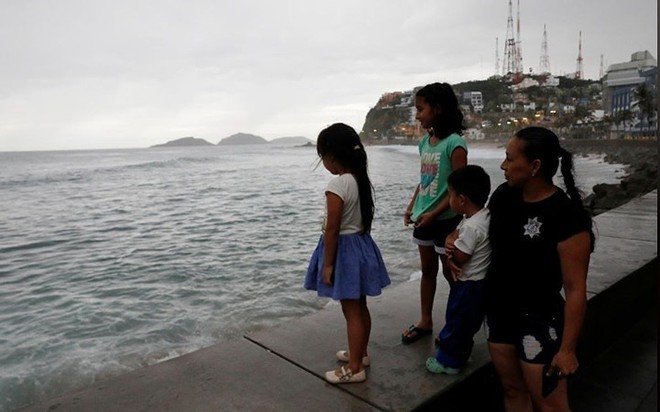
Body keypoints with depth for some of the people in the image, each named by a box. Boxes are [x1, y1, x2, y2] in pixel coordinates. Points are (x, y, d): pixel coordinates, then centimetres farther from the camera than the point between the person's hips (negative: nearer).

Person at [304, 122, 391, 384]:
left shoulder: (337, 185, -22)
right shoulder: (362, 179, 3)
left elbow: (332, 230, -21)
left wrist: (327, 264, -14)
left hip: (344, 249, -9)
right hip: (362, 245, 9)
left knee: (351, 311, 3)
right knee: (360, 307, 20)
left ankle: (355, 369, 16)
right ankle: (360, 353, 37)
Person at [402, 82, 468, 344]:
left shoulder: (454, 143, -17)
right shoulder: (425, 141, 5)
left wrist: (434, 214, -20)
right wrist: (411, 207, 8)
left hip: (445, 218, -7)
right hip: (423, 217, 7)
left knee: (451, 273, 7)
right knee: (427, 269, 15)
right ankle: (425, 322, 28)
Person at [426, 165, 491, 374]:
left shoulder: (472, 227, -30)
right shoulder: (481, 216, 1)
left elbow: (459, 259, -24)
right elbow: (452, 236, 4)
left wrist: (451, 245, -5)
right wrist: (451, 244, -16)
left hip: (469, 285, -9)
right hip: (474, 281, 9)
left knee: (457, 321, 7)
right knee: (463, 321, 23)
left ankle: (448, 360, 22)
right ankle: (454, 350, 39)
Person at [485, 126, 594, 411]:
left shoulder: (567, 216, -22)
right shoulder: (504, 195, -3)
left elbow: (575, 289, -20)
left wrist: (567, 349, -17)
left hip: (538, 320, -6)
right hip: (498, 311, 6)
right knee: (512, 389, 21)